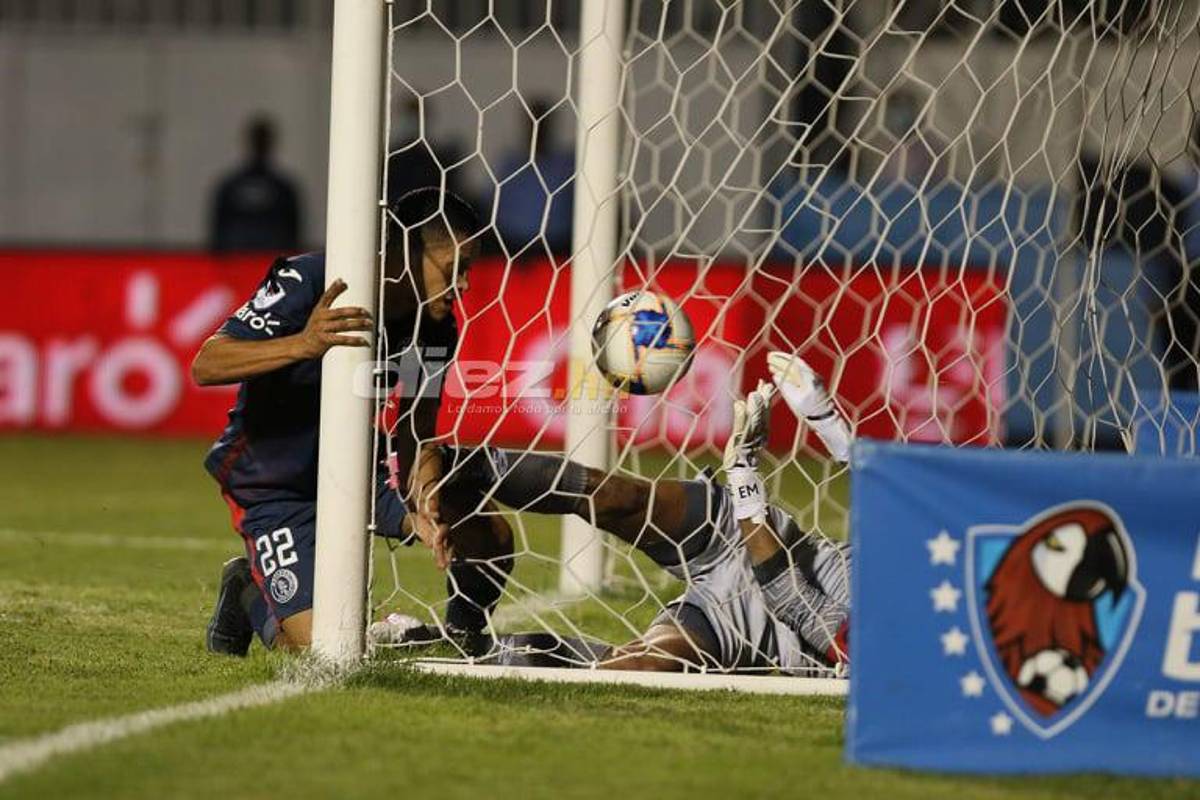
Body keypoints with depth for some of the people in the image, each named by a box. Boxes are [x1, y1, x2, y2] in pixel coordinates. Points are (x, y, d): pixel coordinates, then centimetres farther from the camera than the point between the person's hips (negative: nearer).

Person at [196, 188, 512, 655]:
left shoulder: (435, 328, -9)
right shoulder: (308, 282, -26)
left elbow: (416, 433, -10)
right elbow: (205, 367, -32)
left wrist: (425, 504, -33)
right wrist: (303, 345, -49)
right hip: (273, 484, -5)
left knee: (491, 539, -12)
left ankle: (463, 642, 17)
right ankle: (251, 593, 14)